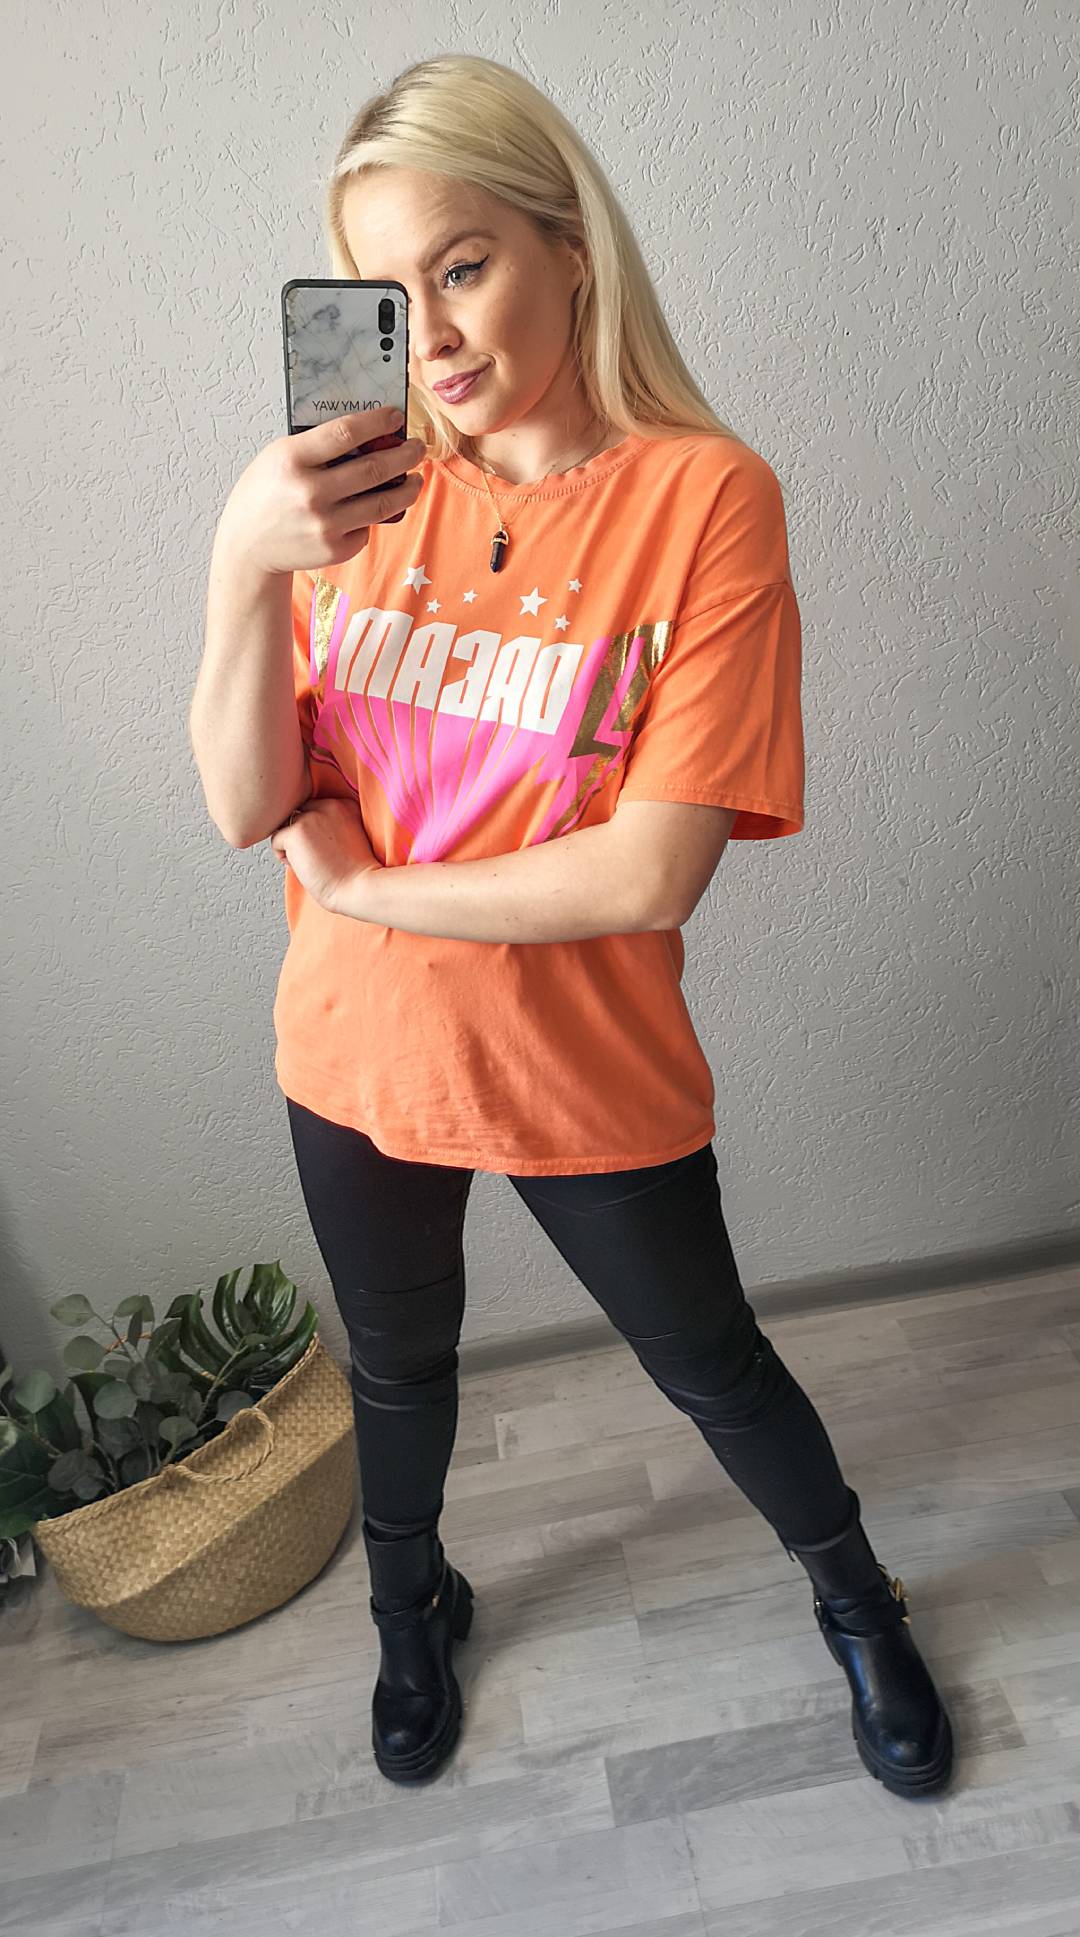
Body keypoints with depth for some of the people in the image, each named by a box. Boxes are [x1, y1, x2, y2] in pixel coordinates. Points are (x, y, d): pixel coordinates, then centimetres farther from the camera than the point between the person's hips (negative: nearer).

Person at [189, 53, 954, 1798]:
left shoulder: (703, 493, -16)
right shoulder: (360, 488, -2)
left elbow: (650, 875, -23)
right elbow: (248, 809, -8)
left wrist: (357, 886, -14)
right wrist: (245, 571, -23)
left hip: (589, 1076, -3)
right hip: (357, 1056, 4)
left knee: (712, 1366, 19)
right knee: (398, 1367, 25)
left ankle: (856, 1599, 52)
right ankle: (413, 1608, 58)